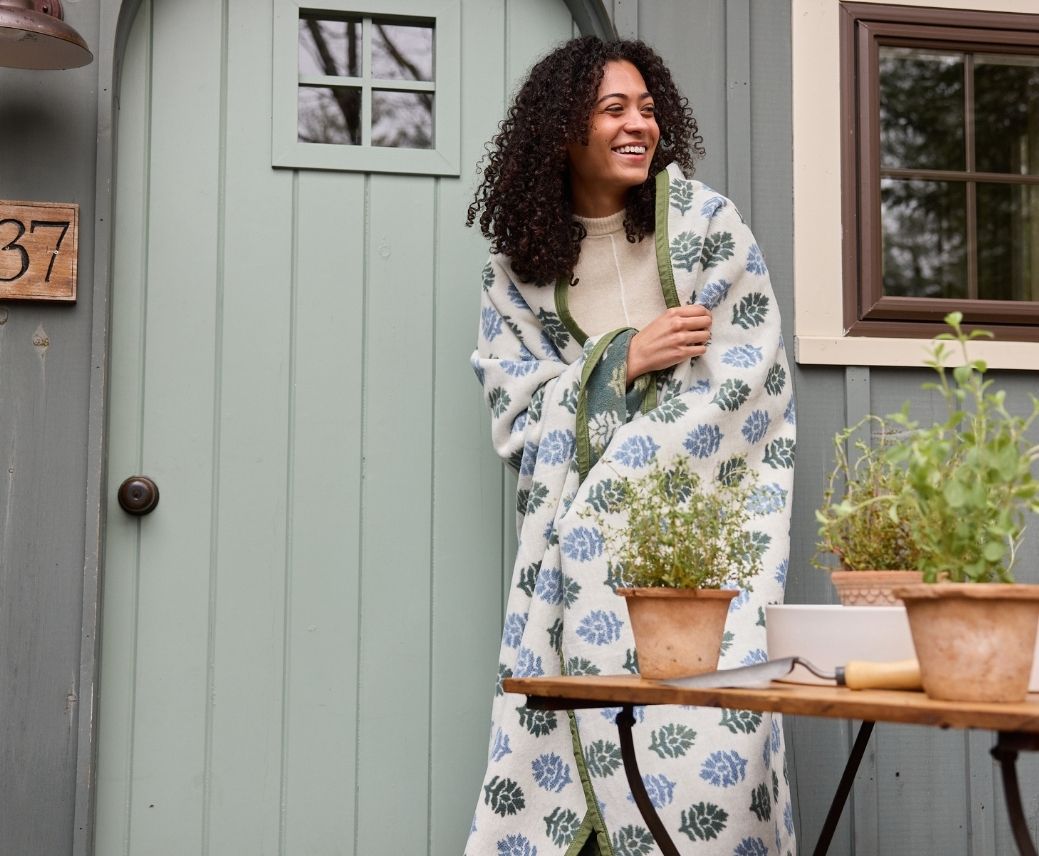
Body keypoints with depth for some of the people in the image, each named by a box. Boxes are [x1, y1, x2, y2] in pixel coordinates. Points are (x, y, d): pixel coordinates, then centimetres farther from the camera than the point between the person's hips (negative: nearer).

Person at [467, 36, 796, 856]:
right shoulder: (520, 263, 6)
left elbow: (744, 381, -6)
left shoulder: (703, 219, -1)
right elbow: (520, 406, 3)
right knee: (559, 722, -4)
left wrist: (624, 481, -11)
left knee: (707, 723, -12)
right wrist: (625, 361, -11)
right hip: (578, 526, 2)